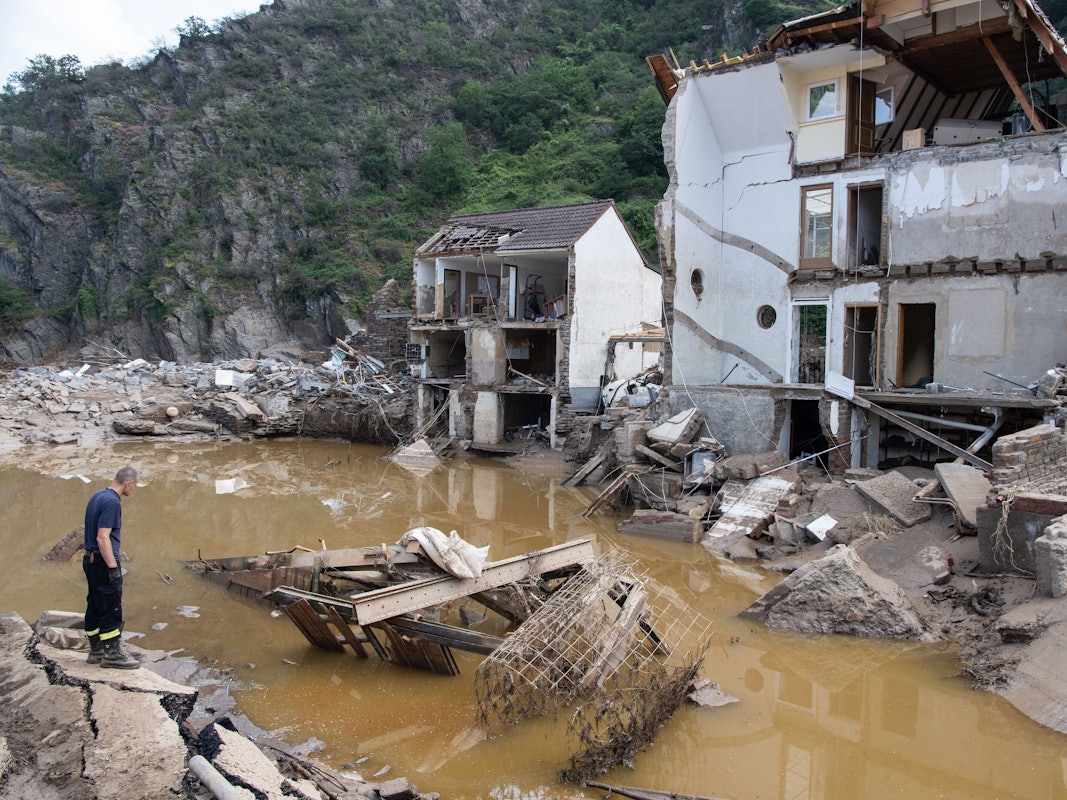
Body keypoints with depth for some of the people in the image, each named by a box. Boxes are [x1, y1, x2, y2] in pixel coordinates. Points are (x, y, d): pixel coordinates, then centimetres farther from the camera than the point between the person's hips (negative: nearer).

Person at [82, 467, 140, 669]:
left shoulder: (97, 497, 13)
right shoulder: (112, 502, -17)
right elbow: (102, 538, -23)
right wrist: (113, 568, -22)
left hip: (91, 559, 10)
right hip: (103, 562, -10)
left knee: (95, 606, 14)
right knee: (111, 608, -4)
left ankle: (96, 650, 23)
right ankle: (112, 654, 0)